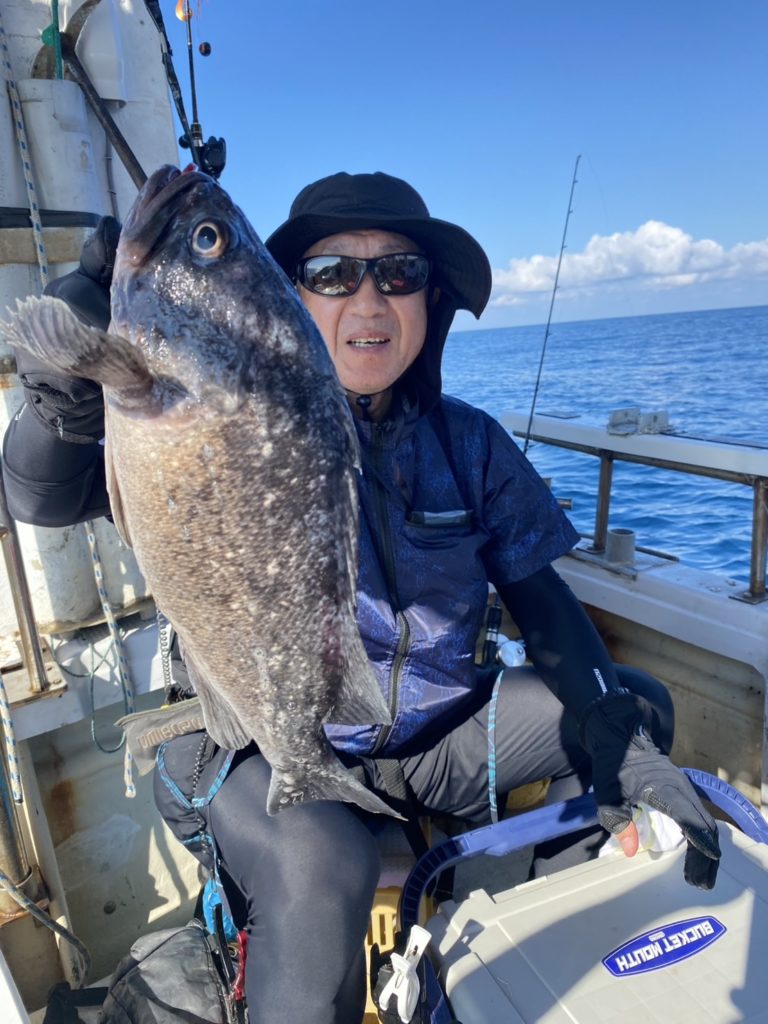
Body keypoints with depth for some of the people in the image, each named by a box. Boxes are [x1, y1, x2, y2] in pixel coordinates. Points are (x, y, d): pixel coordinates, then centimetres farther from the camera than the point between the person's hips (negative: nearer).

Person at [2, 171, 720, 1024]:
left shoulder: (469, 442, -3)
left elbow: (537, 594, 0)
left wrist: (616, 733, -13)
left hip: (442, 734, 5)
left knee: (638, 703, -1)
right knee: (320, 869, -34)